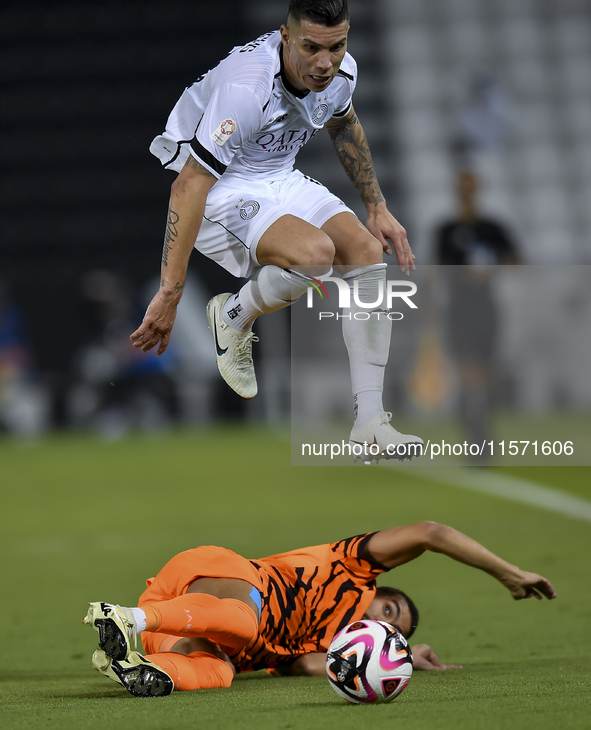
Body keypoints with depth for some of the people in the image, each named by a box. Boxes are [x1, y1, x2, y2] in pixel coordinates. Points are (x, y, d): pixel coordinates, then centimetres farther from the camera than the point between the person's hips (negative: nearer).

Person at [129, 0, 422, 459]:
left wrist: (377, 208, 13)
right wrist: (170, 294, -35)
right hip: (219, 189, -7)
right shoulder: (245, 88, -35)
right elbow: (188, 186, -33)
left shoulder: (341, 71, -11)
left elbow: (344, 126, 16)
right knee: (314, 252, -31)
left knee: (368, 252, -11)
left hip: (280, 179, 8)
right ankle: (234, 317, 1)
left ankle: (369, 423, -8)